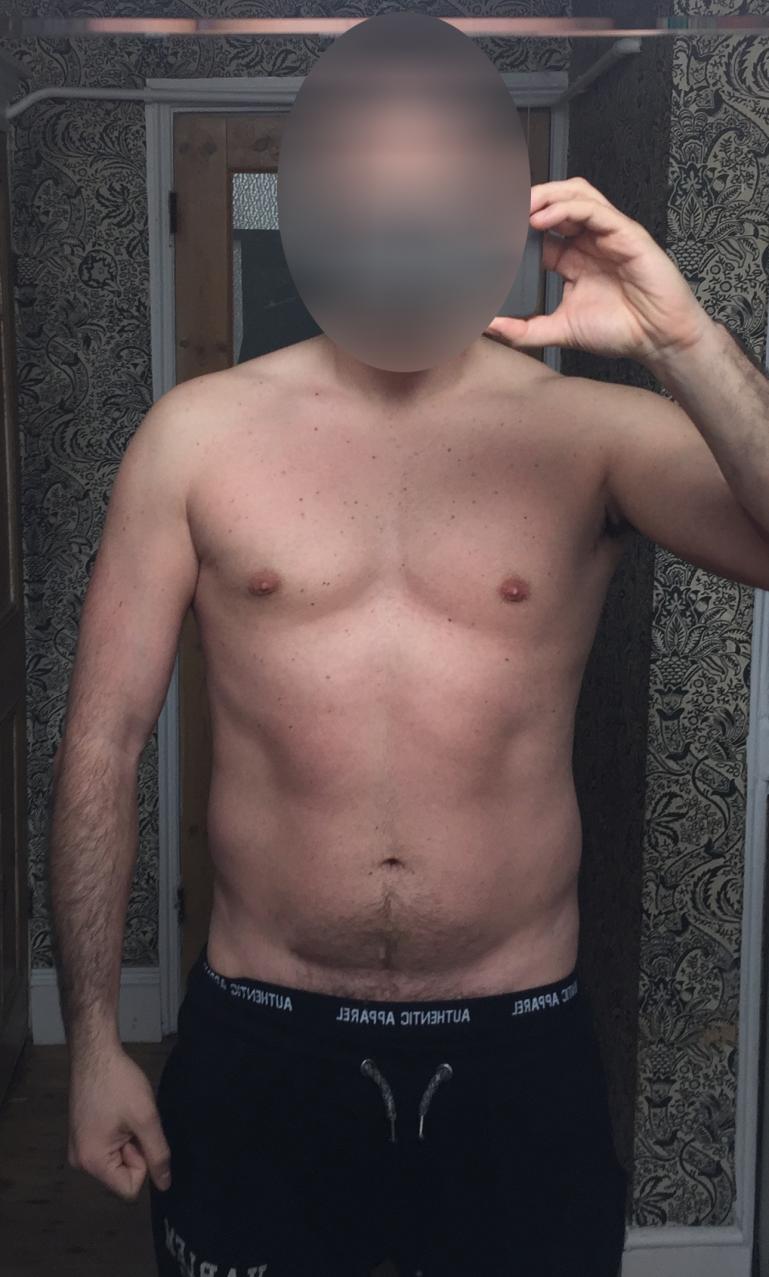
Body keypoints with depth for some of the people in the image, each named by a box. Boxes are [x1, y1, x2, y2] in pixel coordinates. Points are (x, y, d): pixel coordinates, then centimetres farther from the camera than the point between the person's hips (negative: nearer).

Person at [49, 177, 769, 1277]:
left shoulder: (590, 432, -3)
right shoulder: (198, 433, -3)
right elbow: (104, 740, -1)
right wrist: (94, 1044, 0)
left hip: (519, 1053, 0)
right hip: (260, 1044, 0)